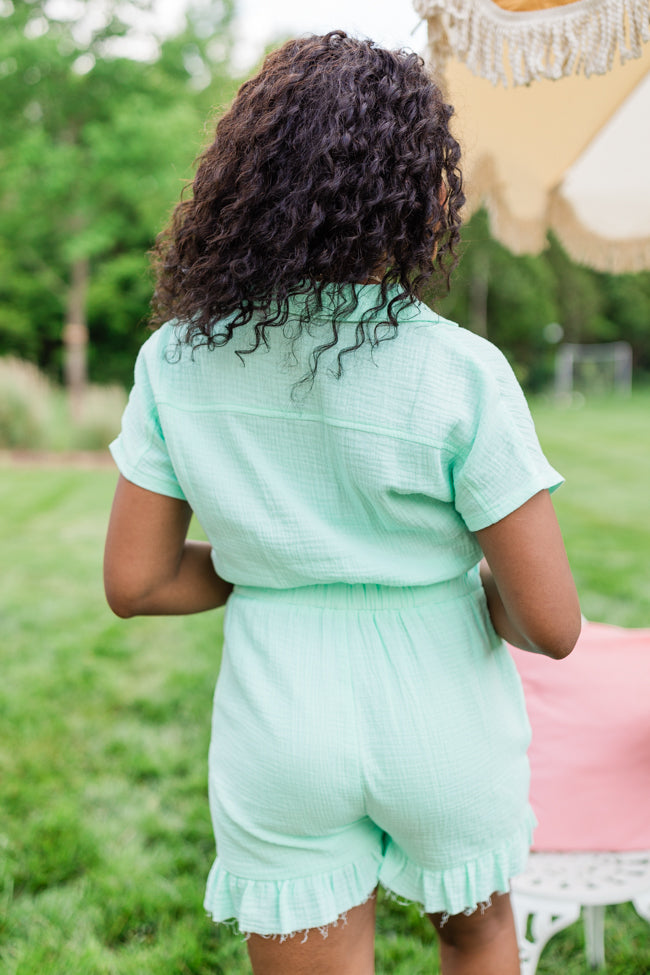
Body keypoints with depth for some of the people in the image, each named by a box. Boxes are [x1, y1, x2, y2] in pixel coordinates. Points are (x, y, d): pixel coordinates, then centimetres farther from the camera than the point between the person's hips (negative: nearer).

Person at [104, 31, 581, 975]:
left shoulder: (177, 359, -9)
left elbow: (134, 583, -4)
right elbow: (552, 626, -17)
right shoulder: (461, 375, -19)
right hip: (442, 729, -1)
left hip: (278, 730, 2)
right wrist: (459, 582, 4)